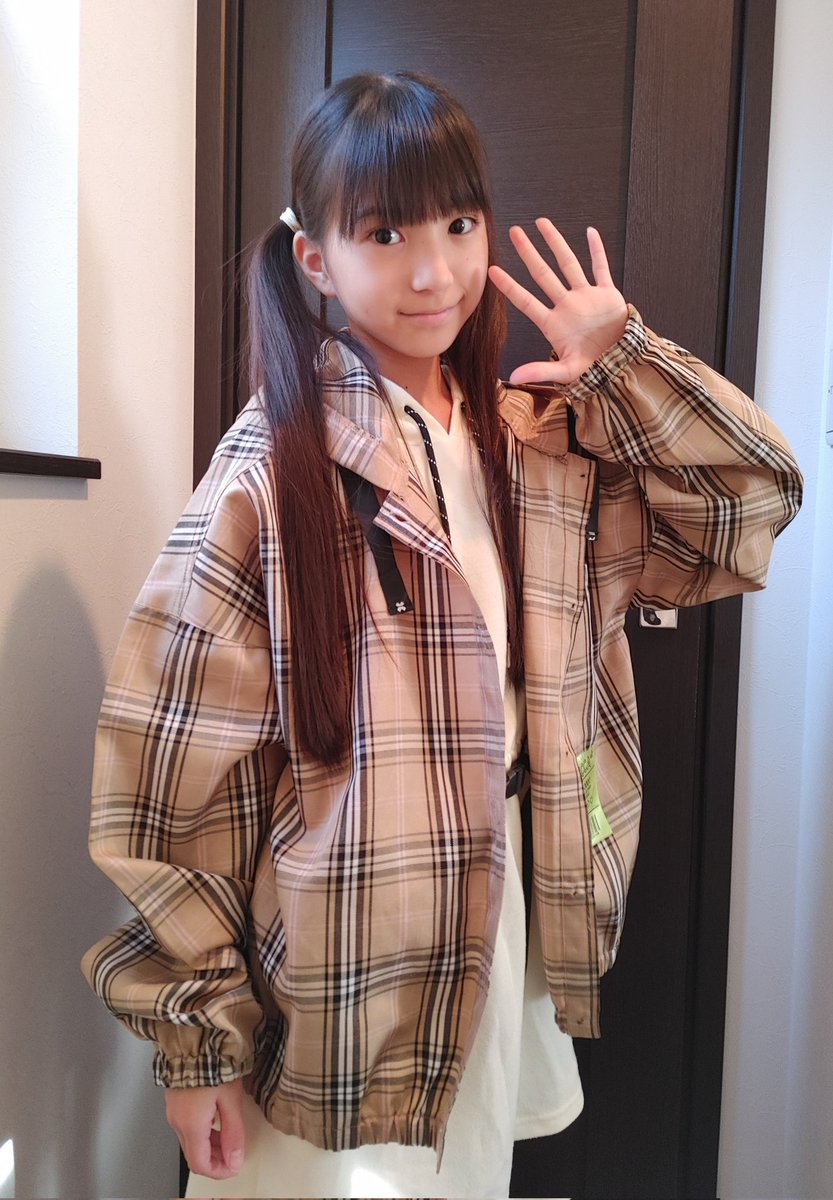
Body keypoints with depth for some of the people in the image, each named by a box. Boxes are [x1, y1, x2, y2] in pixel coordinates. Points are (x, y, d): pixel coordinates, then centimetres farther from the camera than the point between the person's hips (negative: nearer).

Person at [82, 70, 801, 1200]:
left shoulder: (546, 444, 3)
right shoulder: (276, 460, -14)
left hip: (507, 942, 5)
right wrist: (199, 1032, -11)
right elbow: (180, 762, -15)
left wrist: (622, 355, -6)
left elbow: (753, 498, 4)